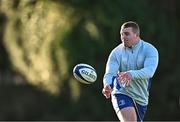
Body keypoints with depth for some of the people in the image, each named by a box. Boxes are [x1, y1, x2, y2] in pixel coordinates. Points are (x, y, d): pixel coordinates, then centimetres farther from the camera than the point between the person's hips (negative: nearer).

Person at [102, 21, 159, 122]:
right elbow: (110, 73, -14)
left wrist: (132, 74, -44)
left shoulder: (150, 50, -8)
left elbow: (149, 71, -25)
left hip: (141, 98, 2)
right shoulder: (116, 52, -5)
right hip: (121, 94, -2)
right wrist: (107, 85, -38)